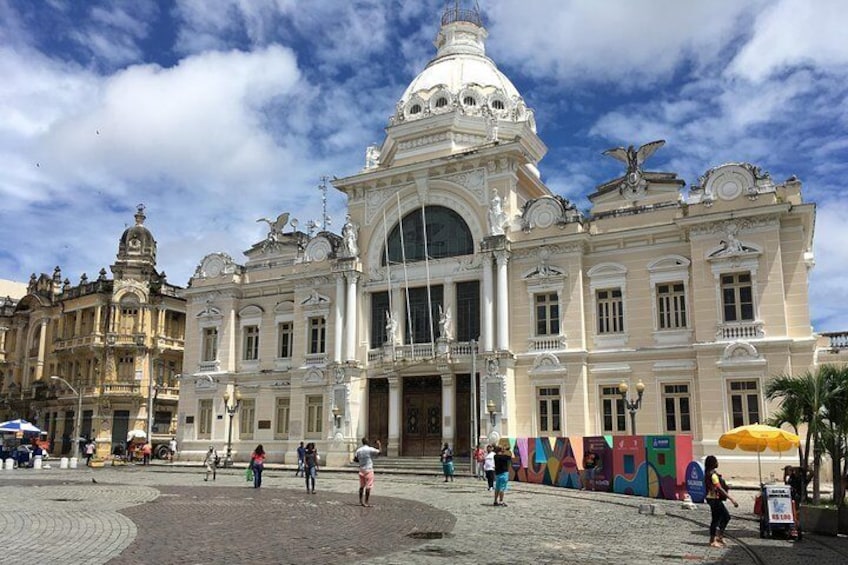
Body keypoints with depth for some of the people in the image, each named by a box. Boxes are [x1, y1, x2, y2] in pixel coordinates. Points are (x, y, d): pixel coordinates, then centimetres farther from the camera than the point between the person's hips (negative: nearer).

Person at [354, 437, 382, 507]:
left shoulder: (359, 450, 6)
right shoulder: (370, 449, -12)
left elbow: (355, 459, 9)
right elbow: (380, 451, -11)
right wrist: (379, 444, 4)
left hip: (361, 469, 6)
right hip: (369, 469, -6)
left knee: (362, 486, 14)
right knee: (368, 487, -3)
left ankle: (361, 500, 18)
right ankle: (366, 502, -4)